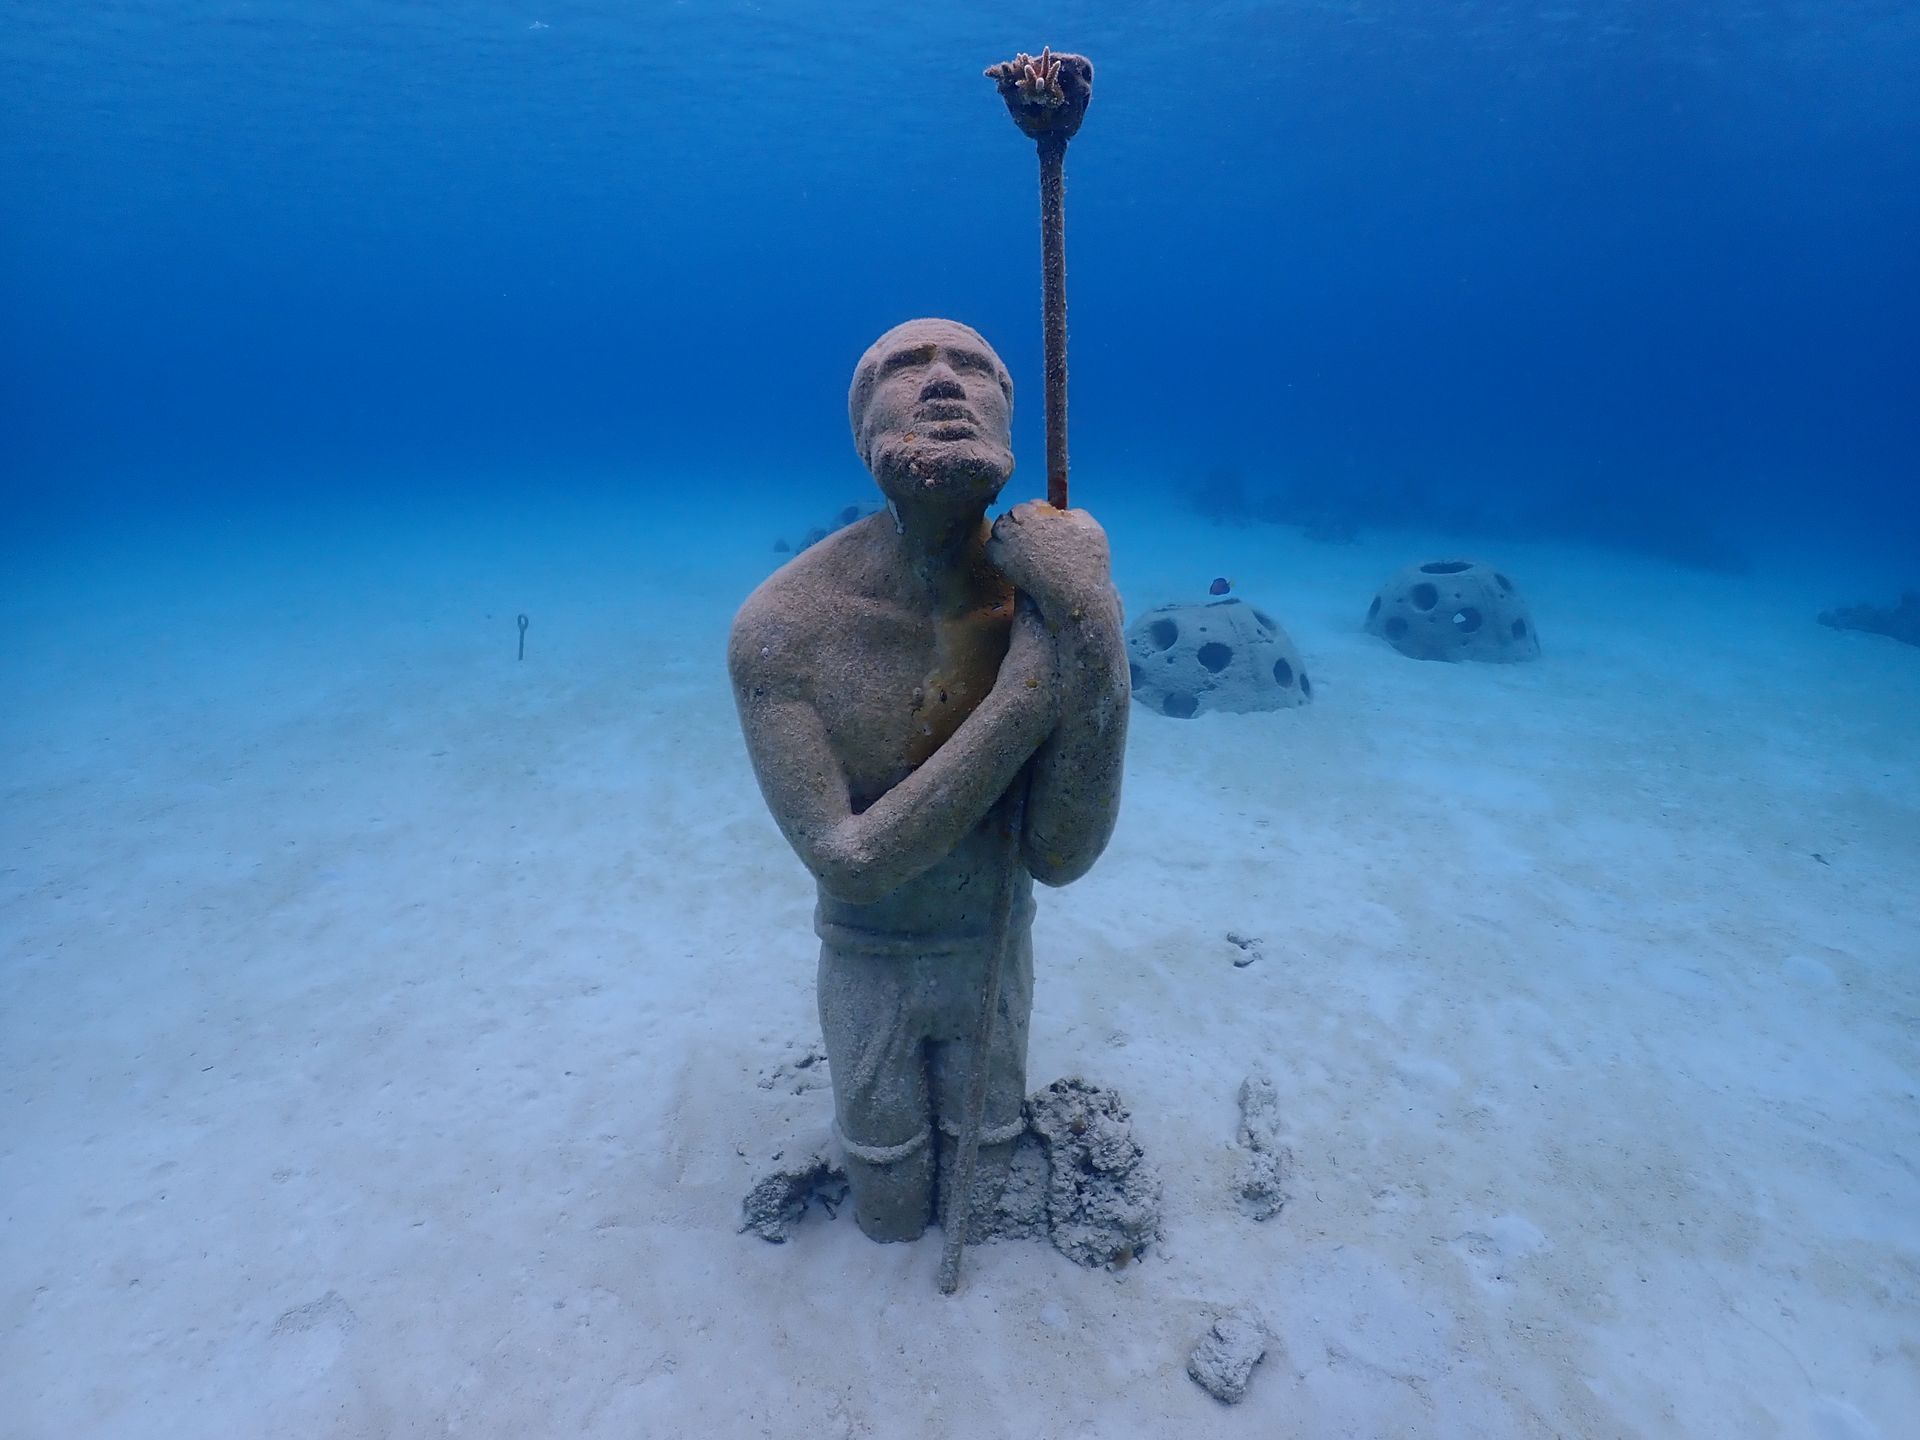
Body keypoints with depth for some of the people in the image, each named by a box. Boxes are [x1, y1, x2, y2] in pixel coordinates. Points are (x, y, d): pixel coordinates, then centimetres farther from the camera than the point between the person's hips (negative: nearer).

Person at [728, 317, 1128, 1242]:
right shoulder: (779, 625, -31)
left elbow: (1061, 859, -27)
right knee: (891, 1219, 21)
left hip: (994, 949, 2)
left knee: (981, 1189, 25)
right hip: (868, 961, -1)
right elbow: (847, 863, -30)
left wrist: (1093, 633, -42)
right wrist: (1027, 691, -39)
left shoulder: (1058, 593, -25)